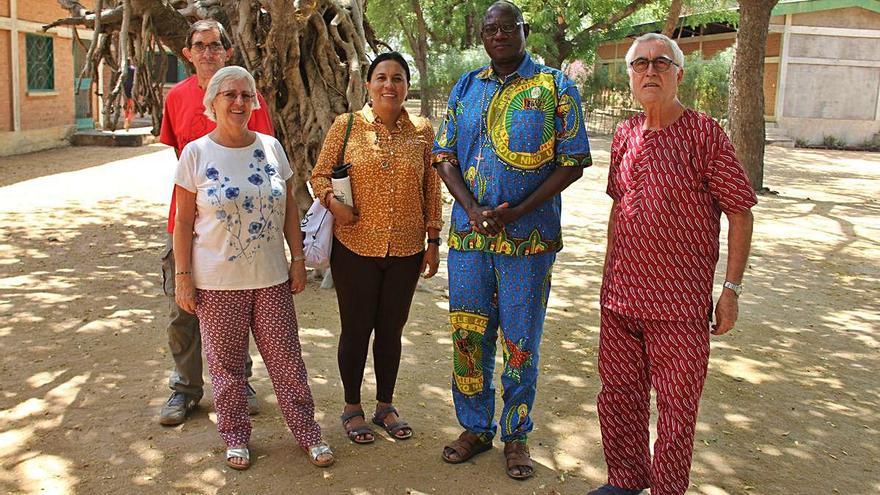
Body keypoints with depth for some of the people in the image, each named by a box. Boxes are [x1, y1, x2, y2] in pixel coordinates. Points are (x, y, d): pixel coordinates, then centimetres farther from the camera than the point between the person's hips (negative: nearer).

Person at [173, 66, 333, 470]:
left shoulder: (270, 147, 4)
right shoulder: (196, 154, -5)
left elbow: (289, 209, 9)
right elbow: (183, 222, -3)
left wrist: (298, 259, 6)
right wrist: (183, 277, -5)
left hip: (271, 277, 2)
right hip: (217, 282, -2)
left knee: (286, 358, 7)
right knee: (226, 362, 9)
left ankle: (307, 432, 21)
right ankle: (235, 437, 28)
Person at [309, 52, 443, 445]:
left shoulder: (422, 131, 2)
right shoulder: (346, 125, -4)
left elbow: (431, 191, 7)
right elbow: (319, 174, 2)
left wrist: (433, 240, 6)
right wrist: (332, 201, -18)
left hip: (406, 250, 2)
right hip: (356, 246, -2)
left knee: (391, 329, 14)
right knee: (356, 328, 8)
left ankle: (385, 405, 31)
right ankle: (352, 407, 27)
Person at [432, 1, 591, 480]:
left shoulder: (555, 87, -1)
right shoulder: (465, 88, 10)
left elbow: (573, 163, -5)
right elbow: (445, 157, 7)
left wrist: (517, 212, -15)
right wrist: (474, 211, -10)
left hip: (528, 238, -3)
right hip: (468, 235, 3)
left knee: (520, 341, 7)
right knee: (468, 334, 10)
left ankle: (516, 434, 24)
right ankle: (475, 427, 28)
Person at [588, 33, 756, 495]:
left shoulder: (705, 134, -9)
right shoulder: (624, 134, 8)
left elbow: (740, 213, -7)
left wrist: (731, 289, -10)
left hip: (681, 303, -5)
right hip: (621, 296, 6)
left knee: (677, 406, 6)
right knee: (618, 395, 16)